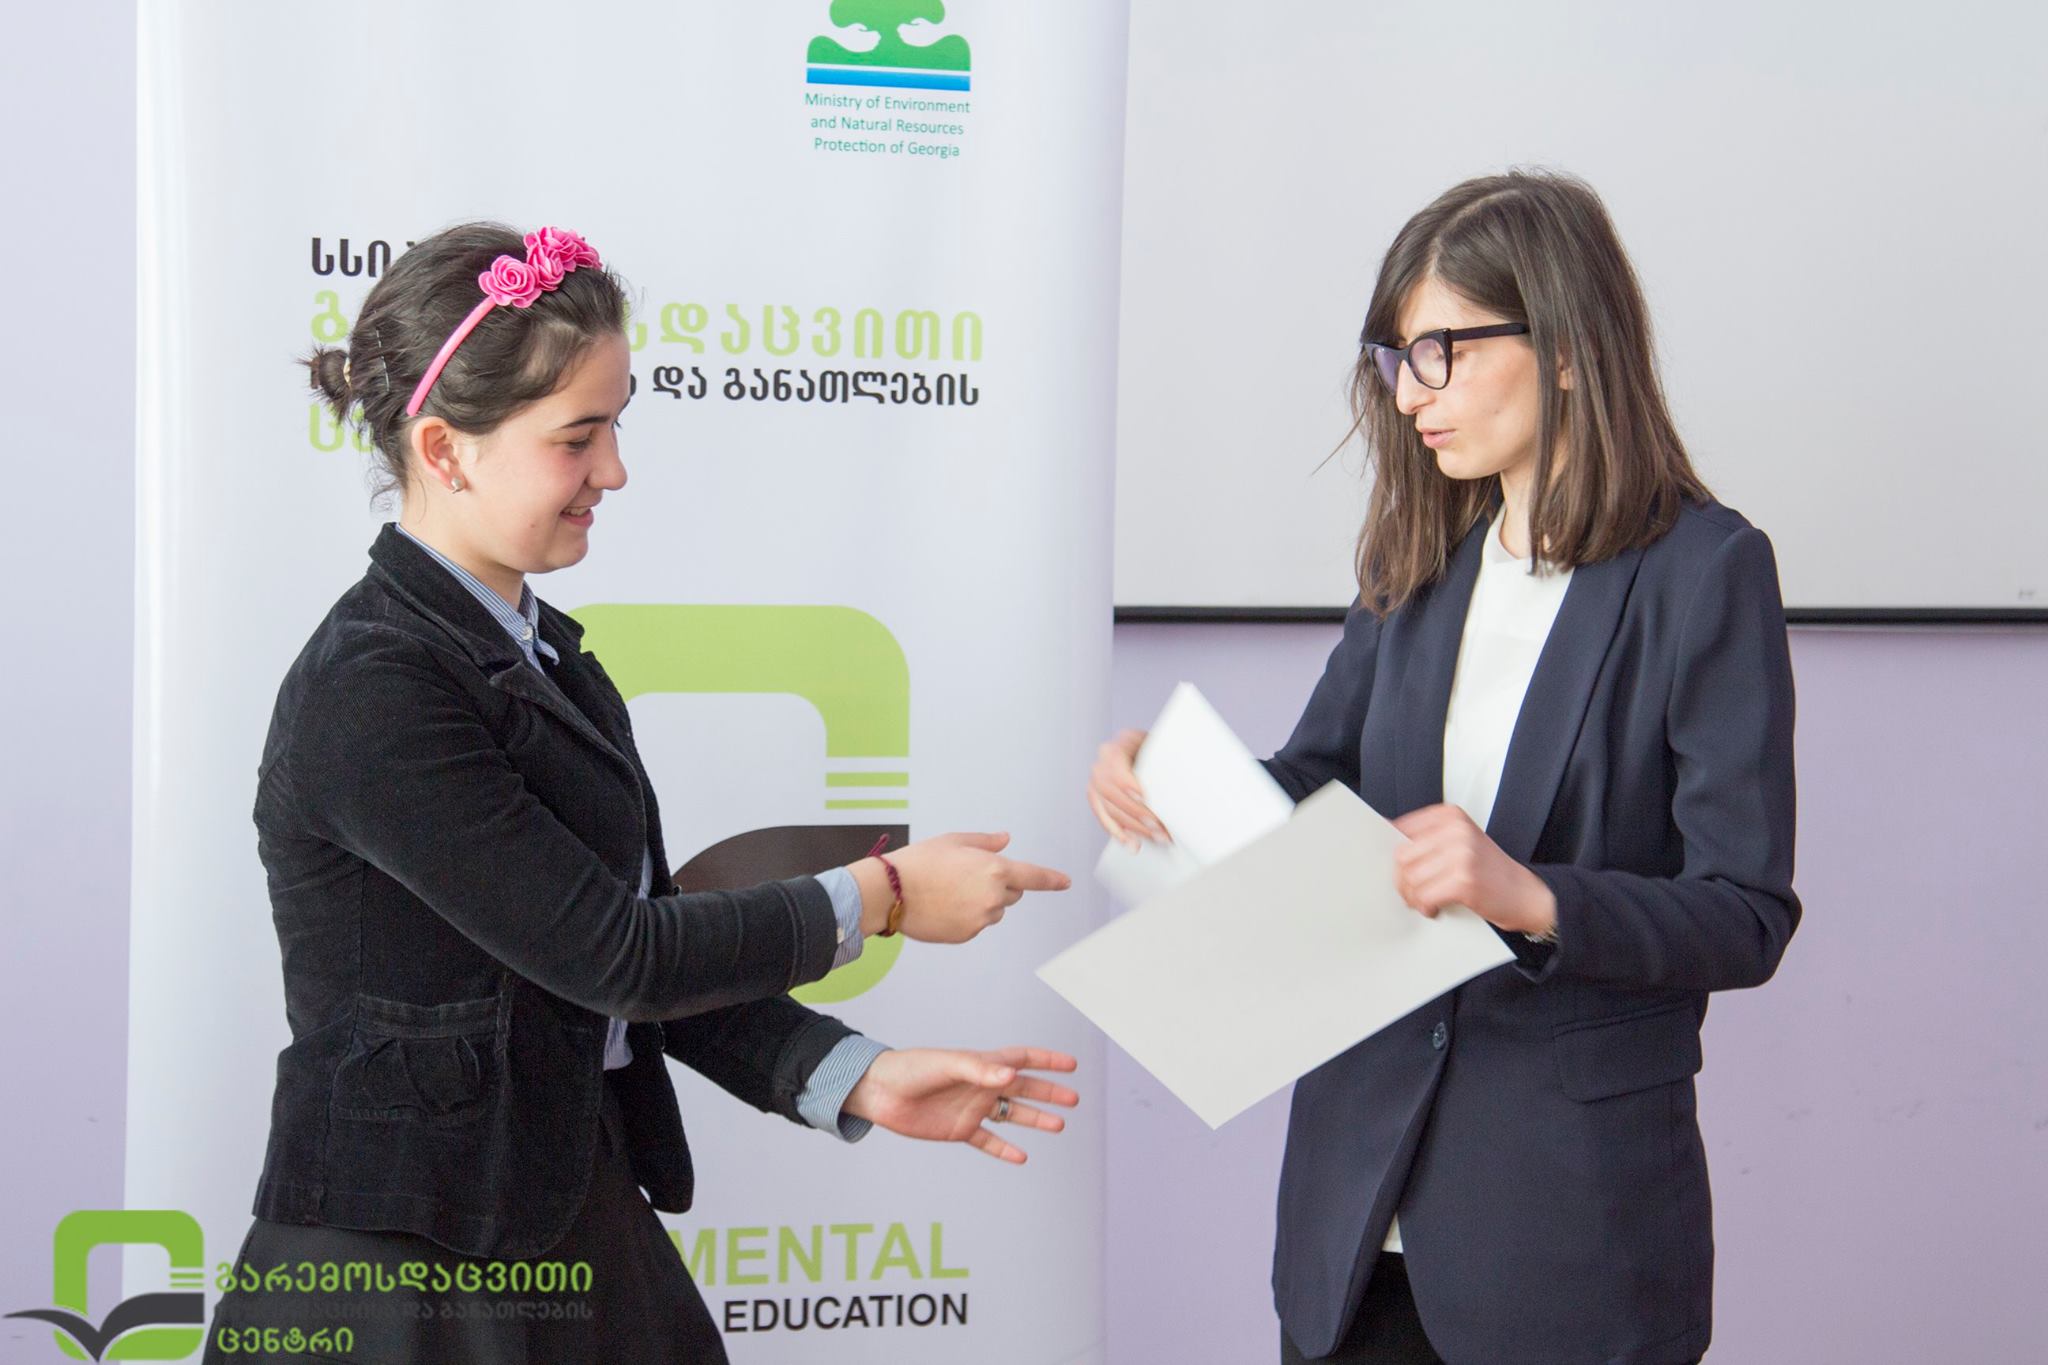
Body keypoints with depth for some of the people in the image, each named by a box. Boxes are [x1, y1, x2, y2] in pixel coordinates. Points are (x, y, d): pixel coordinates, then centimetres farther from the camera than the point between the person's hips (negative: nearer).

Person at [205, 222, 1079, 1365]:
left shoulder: (547, 657, 10)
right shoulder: (370, 692, -17)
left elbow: (649, 970, 8)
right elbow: (608, 952, -18)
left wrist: (860, 1082, -3)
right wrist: (881, 897, -9)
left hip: (581, 1230, 8)